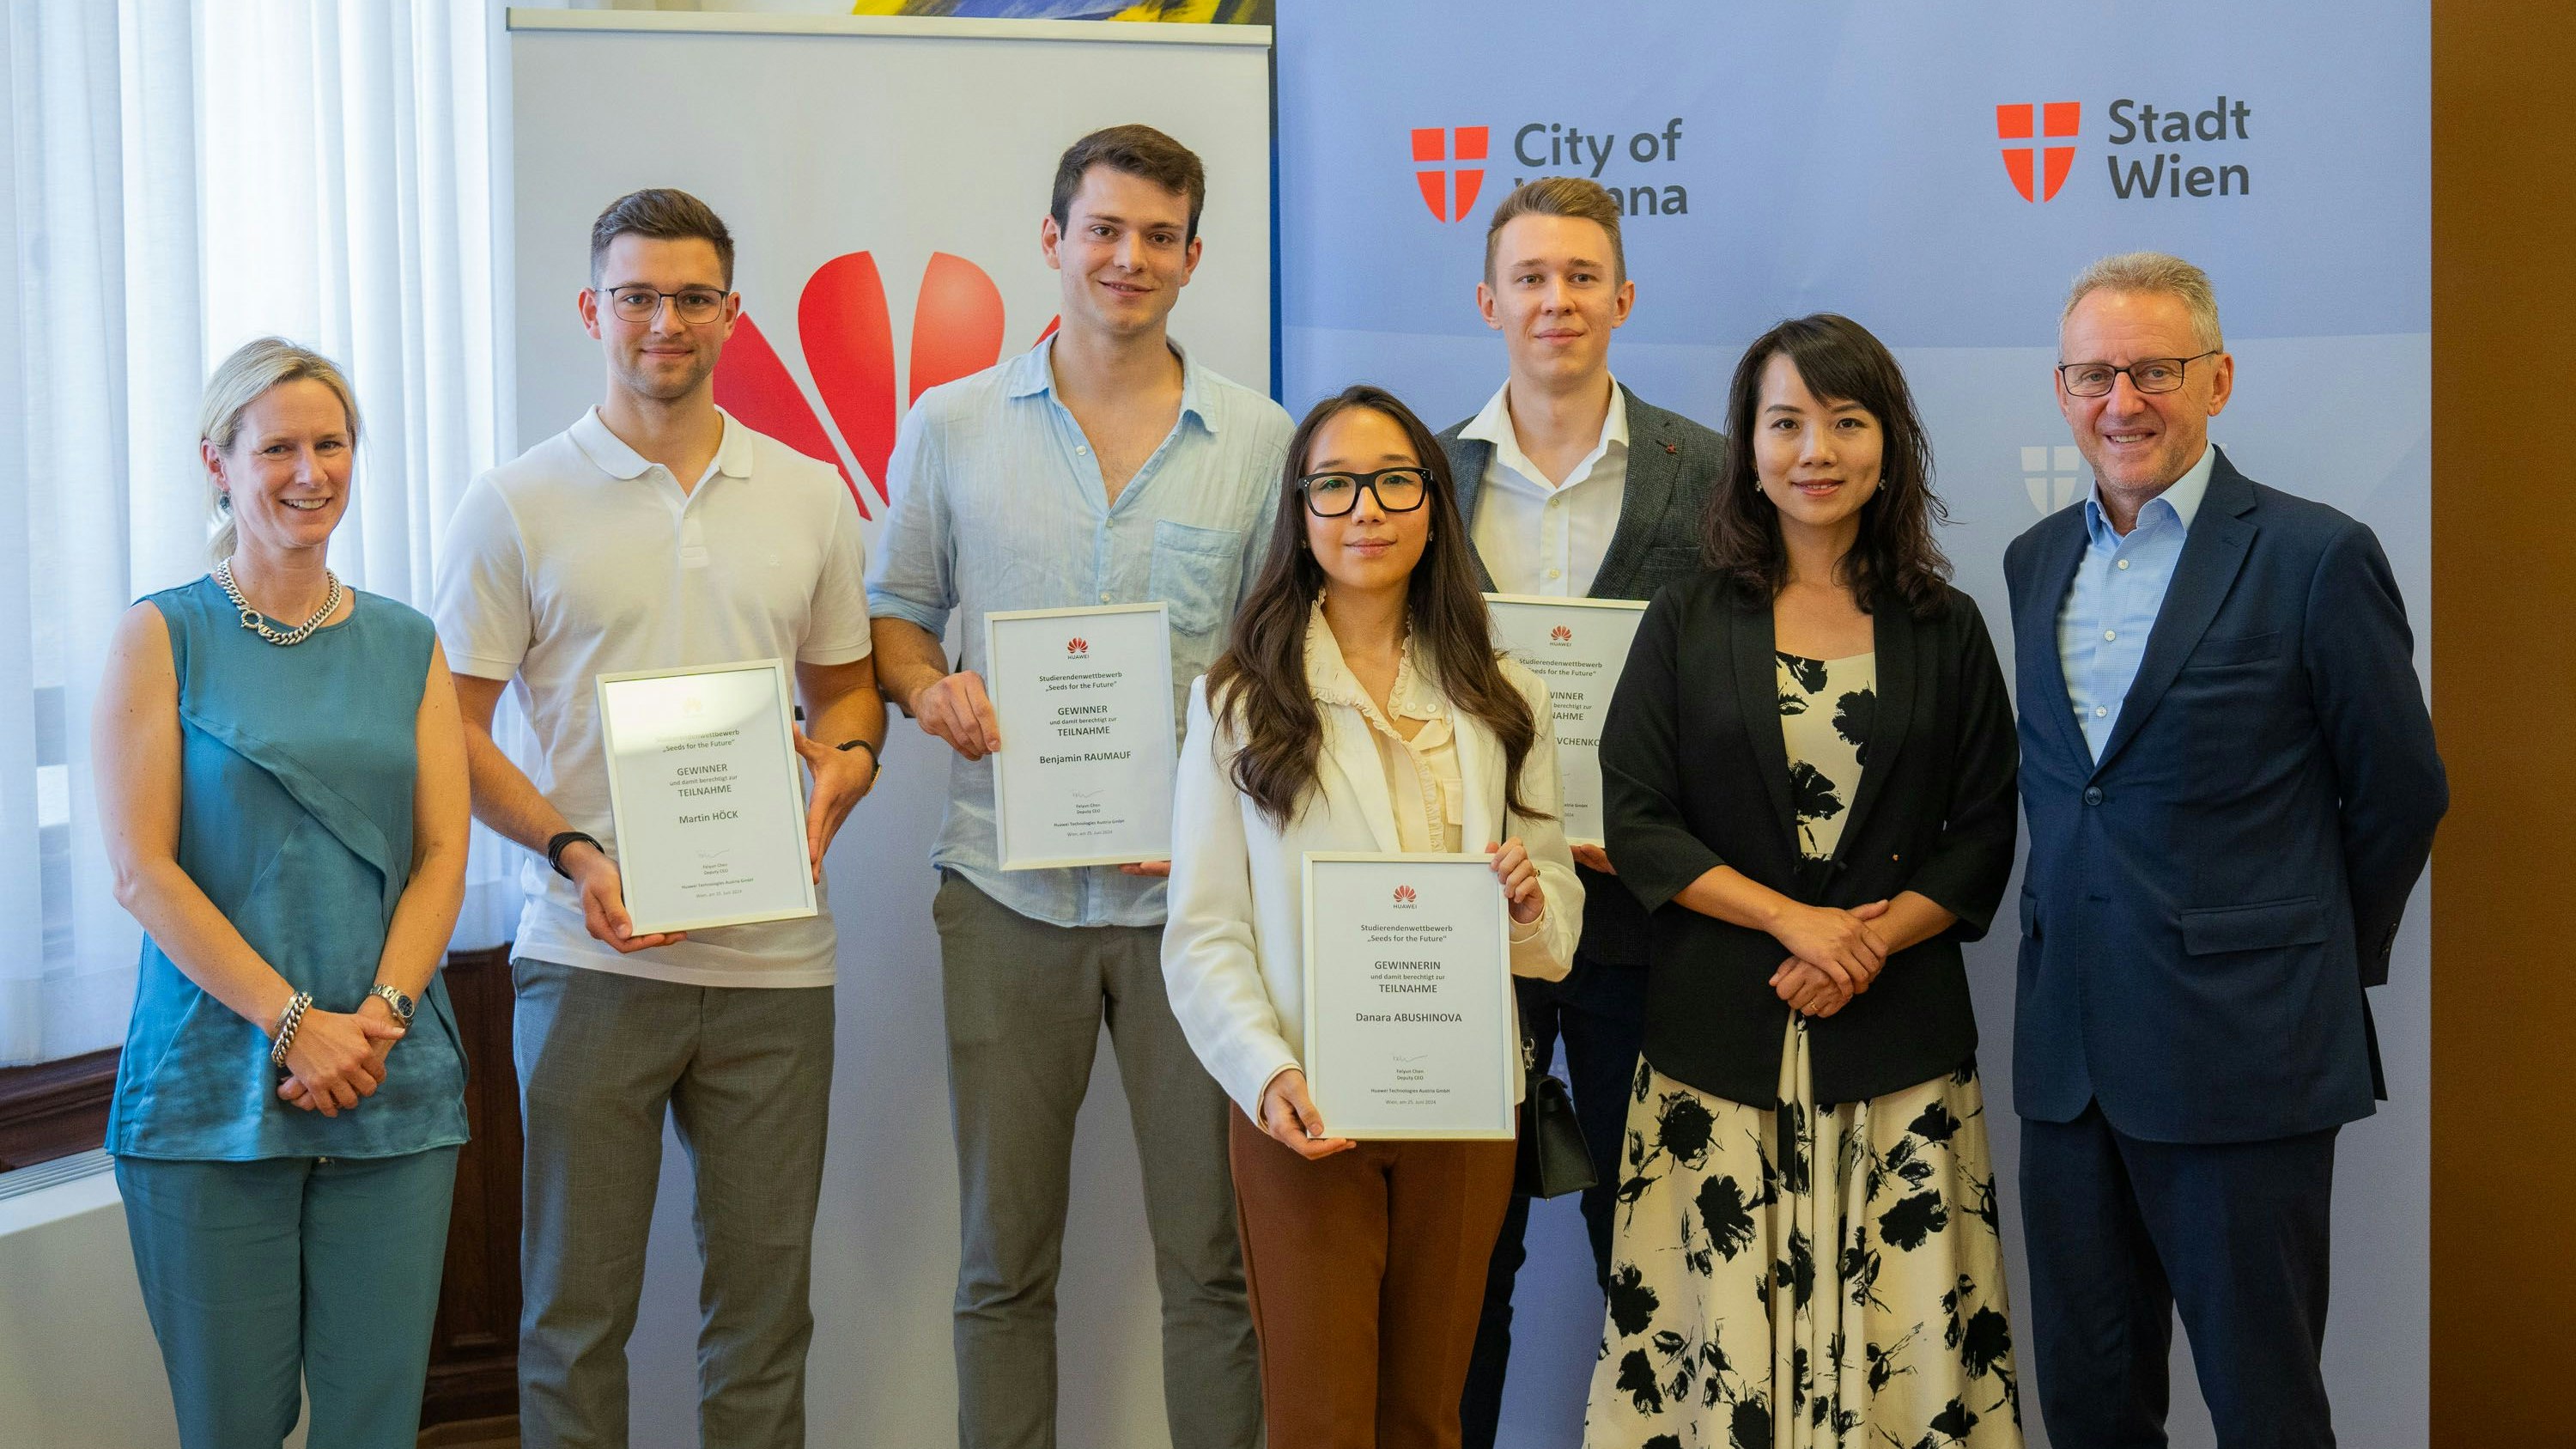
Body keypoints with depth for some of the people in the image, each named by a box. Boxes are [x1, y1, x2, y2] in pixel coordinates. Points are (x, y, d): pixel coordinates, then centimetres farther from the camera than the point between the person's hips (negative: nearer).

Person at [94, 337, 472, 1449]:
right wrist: (294, 1022, -13)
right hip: (211, 1089, -2)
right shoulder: (163, 637, 2)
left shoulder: (407, 645, 12)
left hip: (394, 1091, 3)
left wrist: (378, 1017, -10)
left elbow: (442, 855, 6)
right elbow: (141, 870, -5)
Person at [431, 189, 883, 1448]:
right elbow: (450, 729, 0)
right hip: (592, 953, -2)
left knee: (764, 1297, 9)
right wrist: (569, 851, -15)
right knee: (576, 1302, 4)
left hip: (773, 956, 3)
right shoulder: (516, 505, 1)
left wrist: (846, 757, -4)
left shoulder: (811, 496, 11)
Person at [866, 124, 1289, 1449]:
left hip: (1192, 884, 0)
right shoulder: (952, 427, 6)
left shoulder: (1259, 439, 5)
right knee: (1001, 1260, 9)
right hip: (1010, 882, 1)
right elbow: (894, 614, 14)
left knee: (1212, 1255, 4)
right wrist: (927, 689, -8)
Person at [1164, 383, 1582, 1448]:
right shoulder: (1240, 698, -2)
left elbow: (1561, 928, 11)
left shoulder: (1500, 699, 9)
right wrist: (1268, 1076, -20)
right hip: (1302, 1115, -3)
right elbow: (1204, 934, -5)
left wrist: (1529, 899, -12)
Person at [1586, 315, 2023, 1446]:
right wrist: (1794, 920, -10)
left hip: (1898, 1030, 1)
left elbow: (1984, 833, 7)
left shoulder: (1946, 631, 9)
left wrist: (1874, 937, -9)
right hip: (1721, 1036, 0)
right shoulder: (1688, 624, 7)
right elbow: (1637, 822, 0)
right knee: (1721, 1320, -3)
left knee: (1903, 1332, -3)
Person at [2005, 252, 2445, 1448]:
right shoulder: (2038, 559, 10)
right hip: (2068, 1053, 5)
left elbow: (2399, 795, -1)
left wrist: (2318, 961, 8)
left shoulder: (2316, 558, -8)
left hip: (2241, 1058, -5)